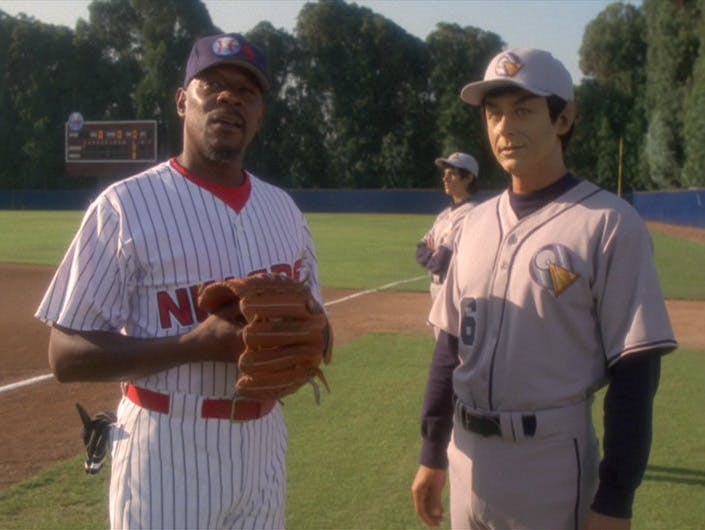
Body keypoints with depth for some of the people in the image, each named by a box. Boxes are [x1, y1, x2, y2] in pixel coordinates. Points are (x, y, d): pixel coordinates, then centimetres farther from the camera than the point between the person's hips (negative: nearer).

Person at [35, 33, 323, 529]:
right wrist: (196, 343, -24)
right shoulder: (126, 205, -11)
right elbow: (67, 356, -13)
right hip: (167, 448, -5)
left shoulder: (284, 209, 6)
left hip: (263, 442, 5)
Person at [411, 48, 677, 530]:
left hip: (552, 468, -5)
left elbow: (635, 370, -12)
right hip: (468, 461, 6)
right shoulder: (477, 222, 7)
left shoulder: (609, 224, -11)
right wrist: (433, 453, 12)